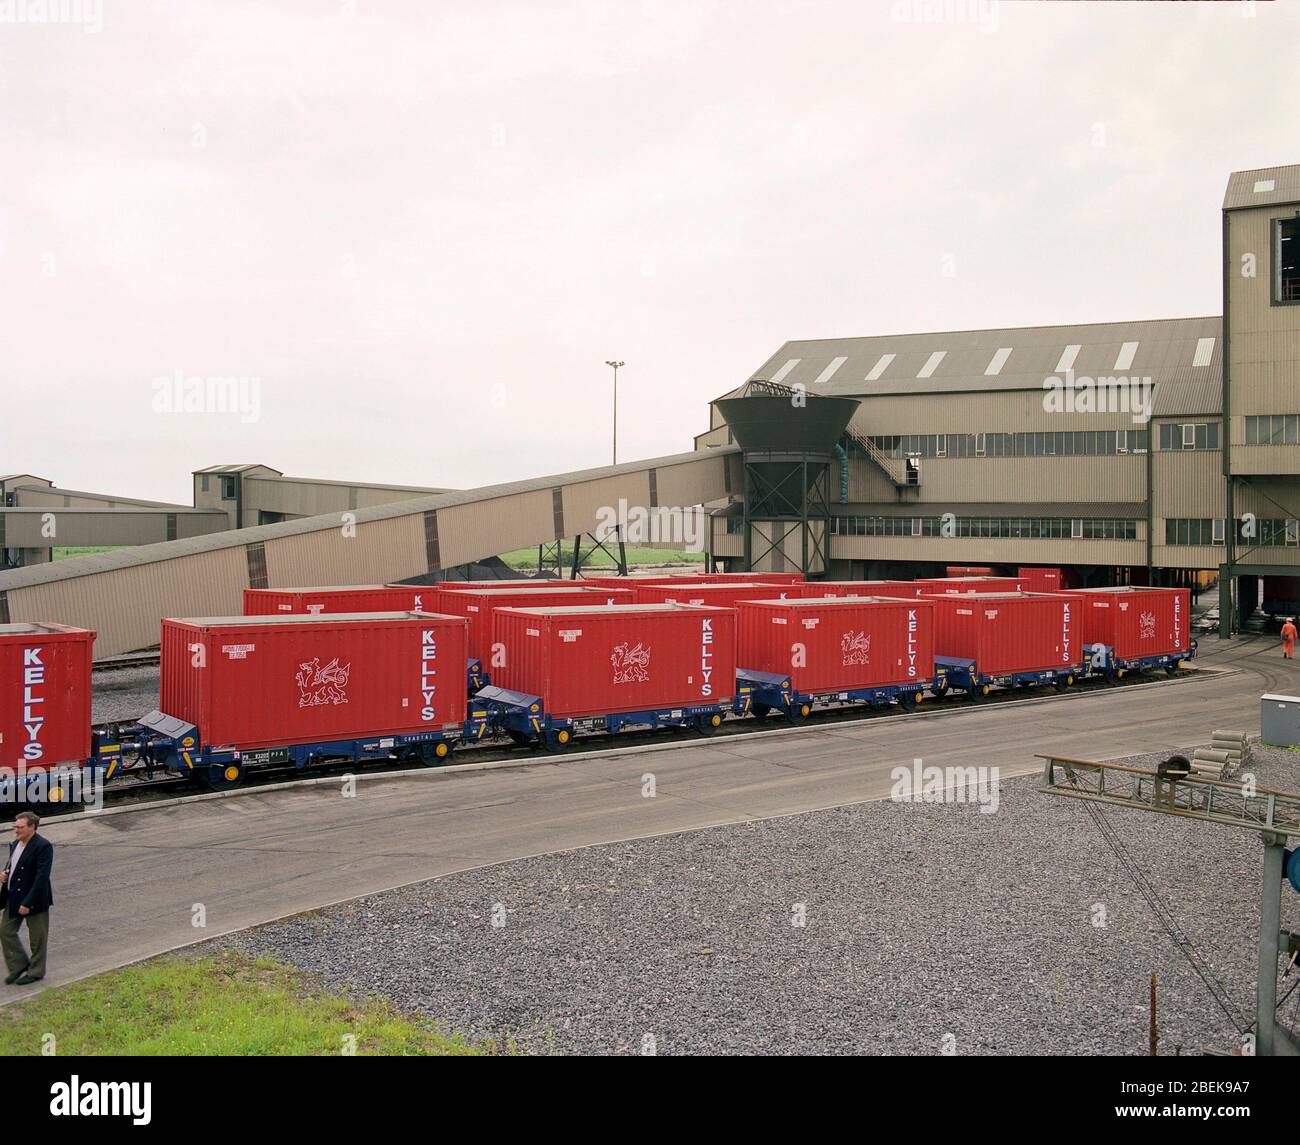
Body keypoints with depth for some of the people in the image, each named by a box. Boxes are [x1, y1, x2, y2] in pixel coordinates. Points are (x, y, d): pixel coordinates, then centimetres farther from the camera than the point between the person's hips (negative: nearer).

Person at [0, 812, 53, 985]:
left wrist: (28, 903, -25)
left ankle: (36, 972, 21)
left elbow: (42, 877, -23)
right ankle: (19, 966, 27)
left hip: (33, 899, -8)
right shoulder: (15, 844, 8)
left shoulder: (43, 846, -19)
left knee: (37, 937, 6)